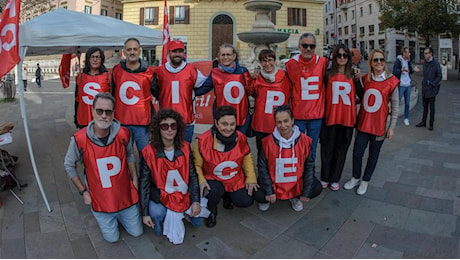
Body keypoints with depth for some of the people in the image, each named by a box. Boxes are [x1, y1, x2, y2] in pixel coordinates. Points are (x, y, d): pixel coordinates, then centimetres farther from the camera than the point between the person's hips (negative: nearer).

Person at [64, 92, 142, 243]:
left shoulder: (123, 134, -14)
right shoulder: (79, 139, -19)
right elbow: (69, 165, -3)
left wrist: (135, 179, 4)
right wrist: (83, 192, -3)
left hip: (125, 195, 2)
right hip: (100, 200, -1)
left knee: (136, 232, 13)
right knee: (112, 237, 10)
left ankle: (120, 214, 40)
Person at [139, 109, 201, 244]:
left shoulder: (185, 148, -6)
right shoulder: (149, 152, -14)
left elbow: (193, 175, -2)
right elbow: (144, 183, -8)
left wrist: (196, 201, -11)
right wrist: (145, 213, -8)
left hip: (184, 194, 3)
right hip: (160, 196, -2)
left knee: (197, 222, -5)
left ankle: (178, 213, 25)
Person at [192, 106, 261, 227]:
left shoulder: (241, 138, -14)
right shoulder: (203, 140, -24)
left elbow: (247, 157, 4)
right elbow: (197, 165, -10)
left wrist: (251, 178, -1)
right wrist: (201, 180, -25)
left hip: (236, 178, 4)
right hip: (212, 178, -3)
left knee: (246, 202, -9)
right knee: (213, 193, -34)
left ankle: (228, 194, 26)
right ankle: (212, 210, 4)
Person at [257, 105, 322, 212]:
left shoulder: (304, 141, -9)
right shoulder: (268, 142, -12)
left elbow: (309, 166, -2)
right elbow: (262, 167, -5)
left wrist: (307, 192, -5)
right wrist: (269, 191, -10)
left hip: (297, 186, 2)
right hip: (274, 185, -1)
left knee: (316, 188, -21)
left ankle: (295, 197, 12)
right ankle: (267, 199, 15)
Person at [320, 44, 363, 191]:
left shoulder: (353, 75, 6)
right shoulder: (328, 75, 0)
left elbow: (361, 95, 3)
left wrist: (357, 79, -8)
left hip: (347, 118, 2)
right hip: (330, 117, -2)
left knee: (341, 150, 10)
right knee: (327, 148, 6)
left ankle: (335, 179, 24)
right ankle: (325, 178, 23)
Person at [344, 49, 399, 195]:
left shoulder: (391, 81, -7)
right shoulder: (365, 79, 3)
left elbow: (395, 105, -4)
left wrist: (392, 127, -5)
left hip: (380, 125, -2)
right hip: (363, 123, 2)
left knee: (373, 155, 12)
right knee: (357, 153, 5)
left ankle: (365, 181, 30)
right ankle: (356, 178, 28)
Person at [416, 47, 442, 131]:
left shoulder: (436, 63, -9)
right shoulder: (425, 63, 9)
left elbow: (439, 76, -9)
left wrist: (432, 84, -14)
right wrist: (423, 83, 8)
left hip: (432, 88, -6)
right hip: (425, 88, 6)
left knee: (431, 107, 1)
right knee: (425, 106, 12)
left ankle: (431, 124, 9)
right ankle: (423, 122, 20)